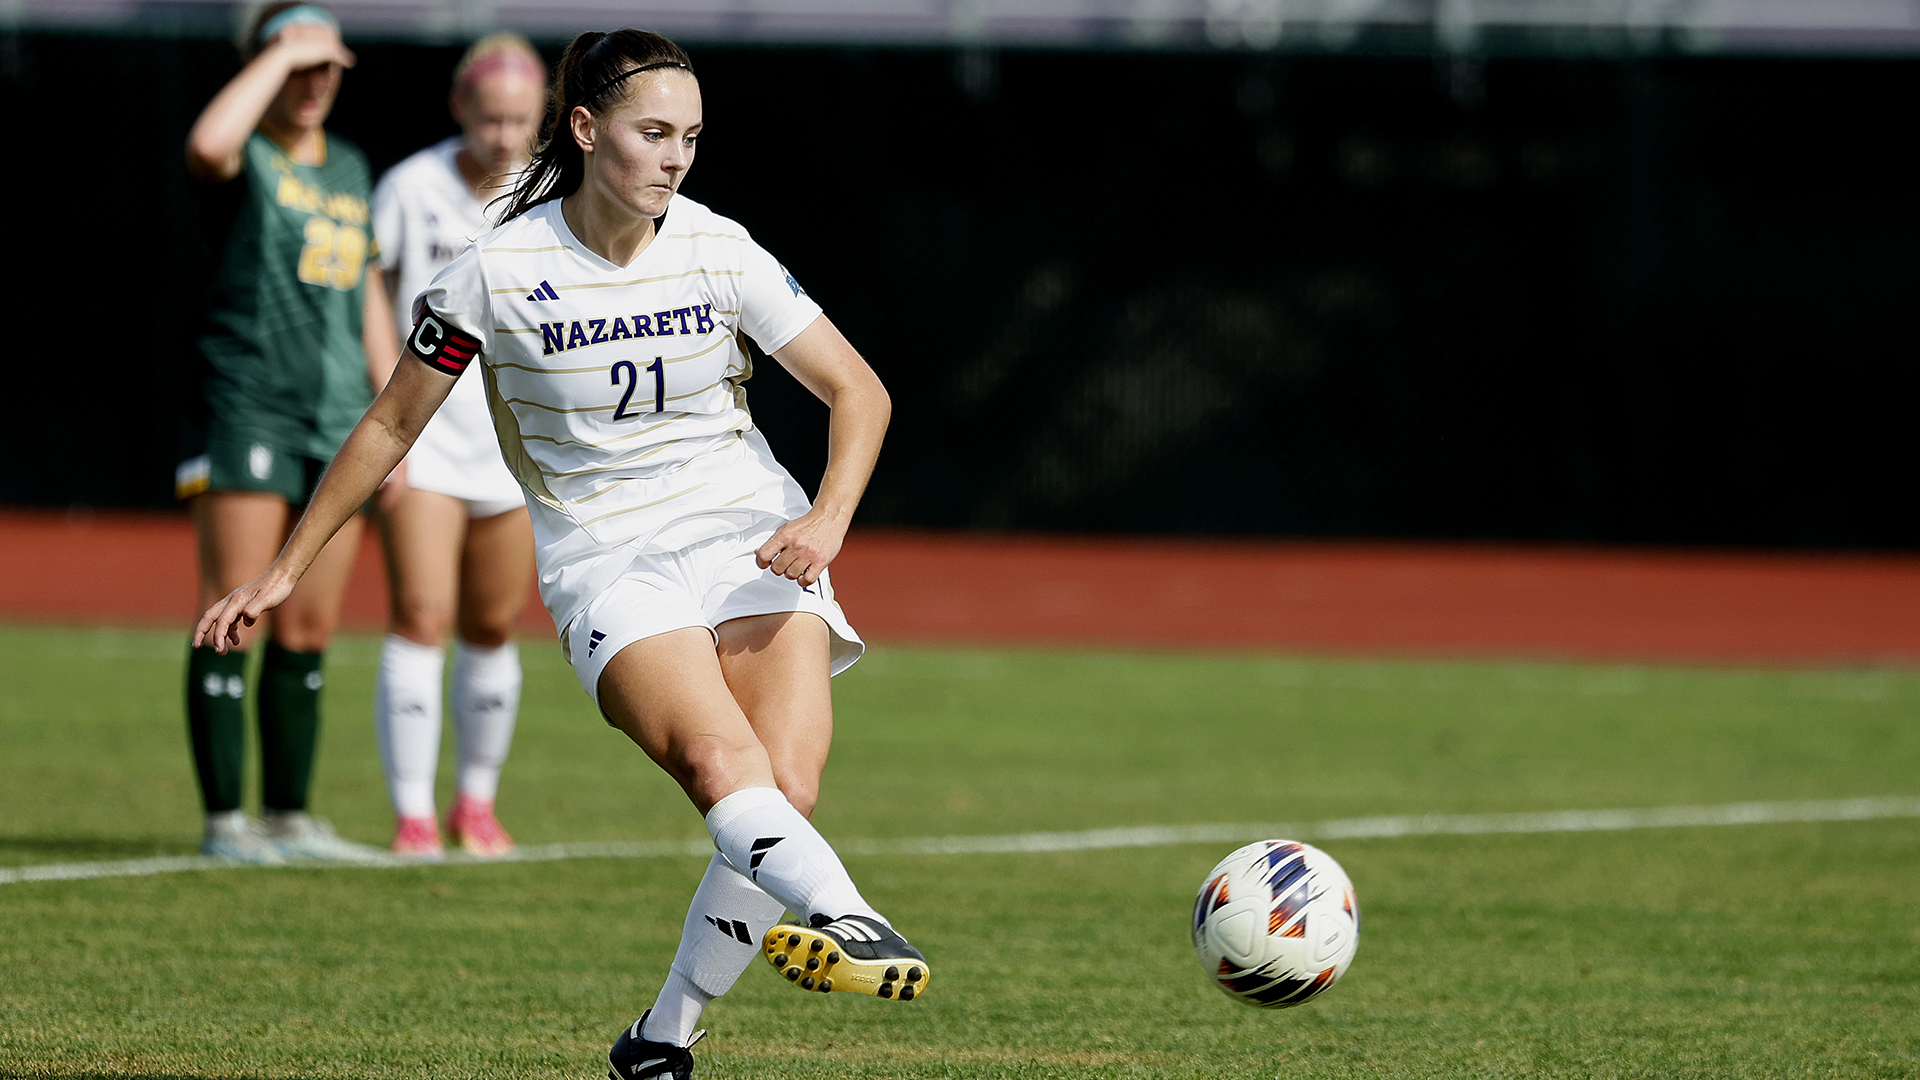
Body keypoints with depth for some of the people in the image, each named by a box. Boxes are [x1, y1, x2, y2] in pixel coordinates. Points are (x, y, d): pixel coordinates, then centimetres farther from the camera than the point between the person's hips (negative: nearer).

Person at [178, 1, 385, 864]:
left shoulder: (350, 169, 18)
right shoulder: (247, 160, -3)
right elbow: (207, 144, -29)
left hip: (338, 420, 7)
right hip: (248, 411, -7)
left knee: (309, 633, 8)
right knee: (232, 623, -6)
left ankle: (289, 816, 15)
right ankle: (225, 821, -4)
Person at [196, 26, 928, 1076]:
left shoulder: (719, 253, -1)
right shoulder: (497, 272, -5)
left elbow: (859, 393, 6)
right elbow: (389, 427, 8)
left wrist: (827, 520, -12)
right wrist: (284, 571, 12)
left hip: (755, 542, 2)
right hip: (607, 565, -2)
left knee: (786, 794, -20)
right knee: (722, 764, -31)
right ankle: (856, 925, -55)